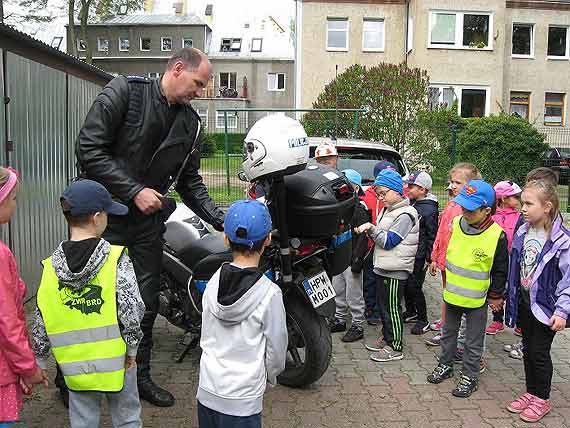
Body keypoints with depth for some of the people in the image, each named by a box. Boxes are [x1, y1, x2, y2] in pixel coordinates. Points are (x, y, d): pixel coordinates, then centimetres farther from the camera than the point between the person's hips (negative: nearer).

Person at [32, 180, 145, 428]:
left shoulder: (50, 268, -4)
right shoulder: (117, 260, -15)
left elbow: (40, 324, 1)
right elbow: (132, 310, -19)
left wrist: (40, 361, 13)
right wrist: (132, 347, -5)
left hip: (75, 365, 3)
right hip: (115, 358, -2)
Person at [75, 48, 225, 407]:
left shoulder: (190, 123, 7)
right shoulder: (124, 91, -10)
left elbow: (190, 182, 9)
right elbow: (88, 149, -16)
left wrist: (221, 219, -3)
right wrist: (134, 192, -19)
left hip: (147, 218, 5)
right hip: (103, 213, -5)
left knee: (146, 302, 11)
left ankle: (140, 375, 29)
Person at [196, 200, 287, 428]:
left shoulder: (213, 282, -5)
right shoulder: (269, 293, -19)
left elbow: (207, 338, 6)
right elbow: (276, 349, -8)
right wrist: (270, 376, 11)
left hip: (206, 391, 5)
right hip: (242, 400, -4)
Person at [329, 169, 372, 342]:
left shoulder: (360, 208, -13)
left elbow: (363, 237, -18)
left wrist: (358, 260, -21)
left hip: (351, 259, -8)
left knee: (354, 295, 0)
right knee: (338, 292, 18)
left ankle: (357, 326, 11)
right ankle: (340, 320, 32)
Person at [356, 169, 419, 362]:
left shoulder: (405, 215, -16)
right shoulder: (388, 210, 14)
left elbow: (389, 241, -19)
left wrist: (371, 228, -20)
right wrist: (369, 230, 0)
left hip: (395, 270, -9)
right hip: (383, 267, 9)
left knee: (392, 308, -1)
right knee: (383, 305, 18)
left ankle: (395, 348, 9)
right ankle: (386, 338, 32)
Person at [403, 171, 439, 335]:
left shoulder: (430, 209, -15)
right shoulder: (410, 203, 8)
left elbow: (432, 236, -13)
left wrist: (429, 259, -13)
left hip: (419, 256, -8)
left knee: (414, 287, -3)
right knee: (405, 284, 15)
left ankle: (423, 321, 12)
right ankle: (410, 312, 35)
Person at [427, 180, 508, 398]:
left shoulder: (497, 235, -19)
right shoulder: (456, 223, -8)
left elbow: (501, 270, -7)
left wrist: (495, 295, -1)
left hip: (477, 299, -4)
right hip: (451, 294, 5)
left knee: (473, 341, 11)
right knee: (448, 332, 21)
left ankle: (470, 376, 28)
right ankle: (445, 365, 39)